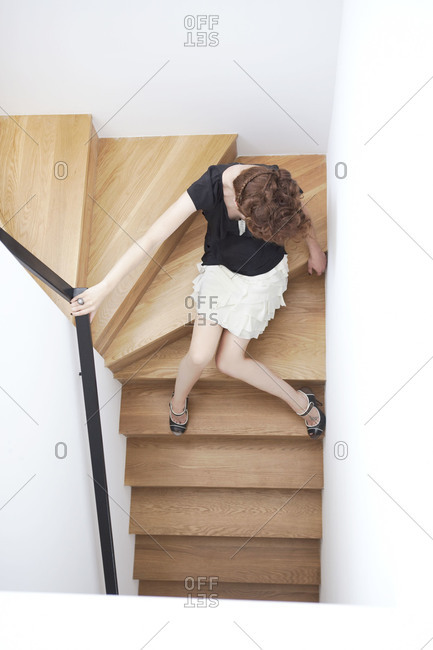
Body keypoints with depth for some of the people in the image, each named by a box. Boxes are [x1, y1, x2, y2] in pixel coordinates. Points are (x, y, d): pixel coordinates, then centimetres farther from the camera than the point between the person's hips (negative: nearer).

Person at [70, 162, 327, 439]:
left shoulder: (281, 186, -29)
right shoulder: (210, 187, -33)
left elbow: (301, 212, -2)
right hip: (221, 268, 1)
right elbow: (152, 239, -36)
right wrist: (103, 288, -38)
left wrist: (315, 250, 16)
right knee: (200, 356, -9)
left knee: (228, 360, -1)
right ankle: (178, 400, 28)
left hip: (262, 277, 0)